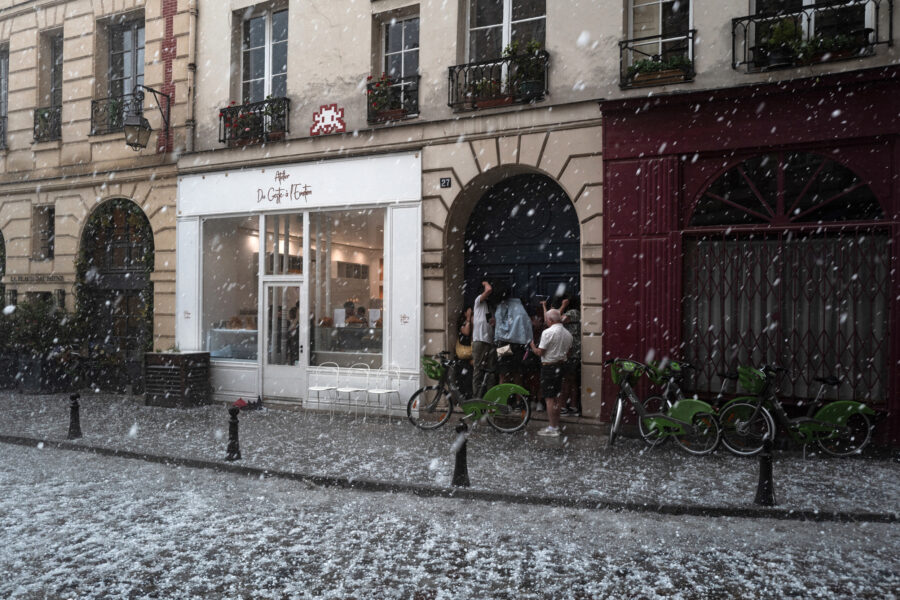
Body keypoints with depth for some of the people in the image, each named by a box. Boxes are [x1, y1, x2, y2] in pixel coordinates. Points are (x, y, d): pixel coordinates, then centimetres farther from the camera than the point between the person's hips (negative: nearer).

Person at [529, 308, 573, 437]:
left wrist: (532, 346, 3)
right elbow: (567, 351, 14)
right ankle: (556, 425, 22)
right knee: (556, 398, 16)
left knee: (549, 398, -3)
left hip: (549, 367, -8)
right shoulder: (567, 334, 8)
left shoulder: (548, 332, -16)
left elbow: (540, 352, -15)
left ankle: (553, 428, -1)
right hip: (561, 365, 8)